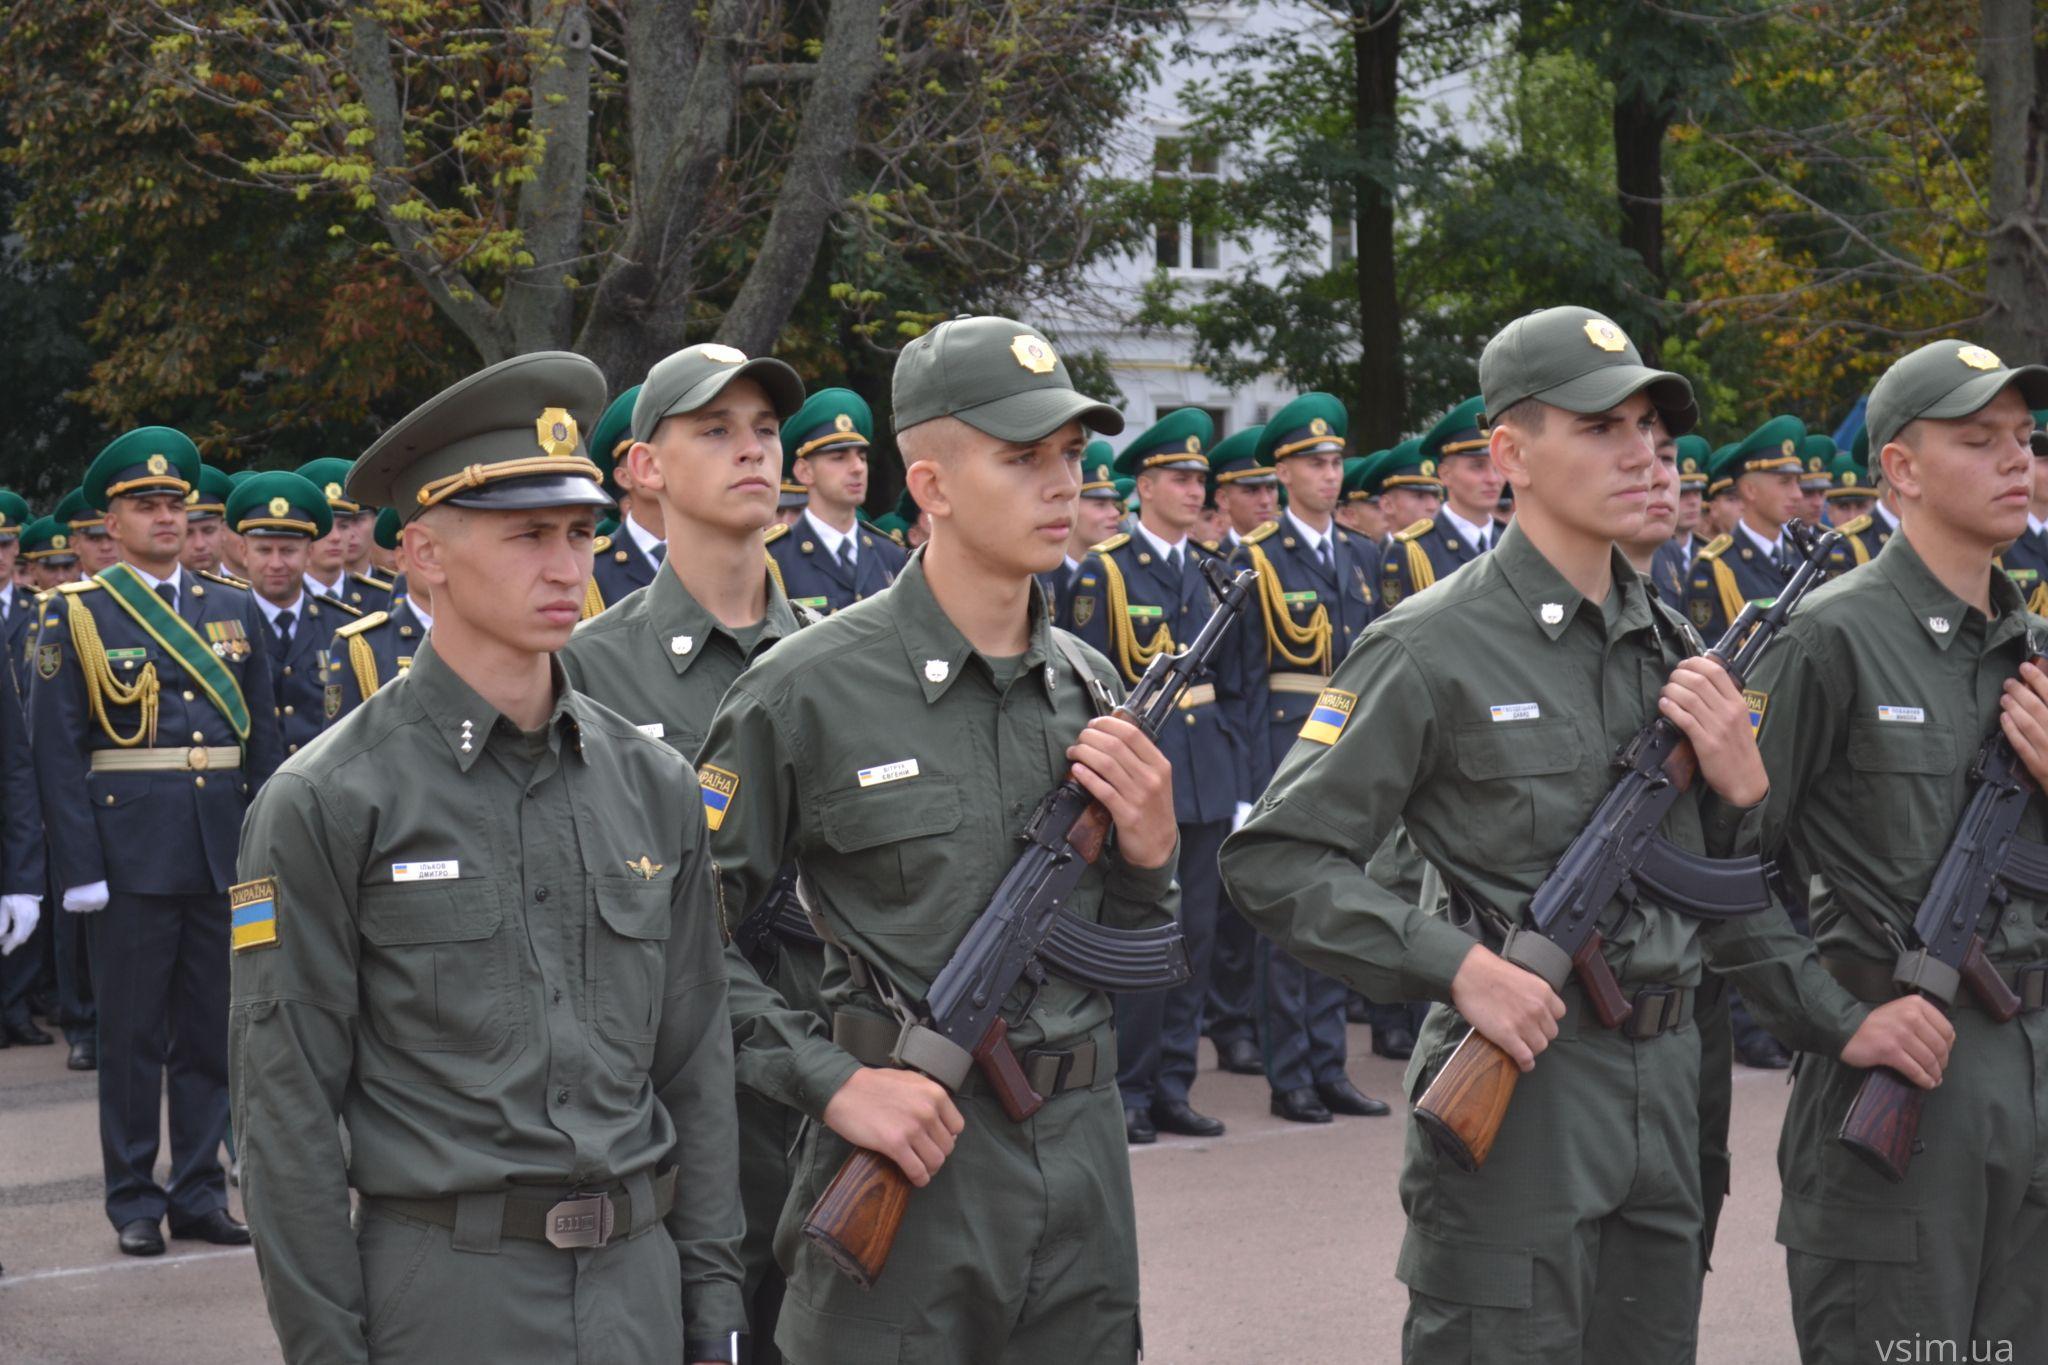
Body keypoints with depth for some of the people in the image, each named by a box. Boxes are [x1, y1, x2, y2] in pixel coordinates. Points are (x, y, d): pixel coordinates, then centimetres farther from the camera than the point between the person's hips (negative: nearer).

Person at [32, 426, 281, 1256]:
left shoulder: (234, 609, 10)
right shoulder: (77, 615, -1)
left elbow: (264, 738, 11)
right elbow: (55, 749, -5)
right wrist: (80, 867, -11)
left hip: (223, 853, 4)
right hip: (132, 857, -4)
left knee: (212, 1030, 9)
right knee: (133, 1034, 4)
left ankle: (199, 1194, 18)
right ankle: (135, 1200, 14)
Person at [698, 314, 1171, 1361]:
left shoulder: (1090, 686, 8)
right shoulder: (810, 687, -9)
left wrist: (1148, 851, -3)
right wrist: (831, 1081, -14)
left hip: (1082, 1173, 5)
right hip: (902, 1190, -5)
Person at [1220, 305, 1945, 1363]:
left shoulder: (1669, 645, 13)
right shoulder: (1430, 652, -8)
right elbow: (1274, 860, -12)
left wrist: (1839, 1023, 3)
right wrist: (1460, 968, -20)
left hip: (1663, 1080, 7)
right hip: (1518, 1087, -6)